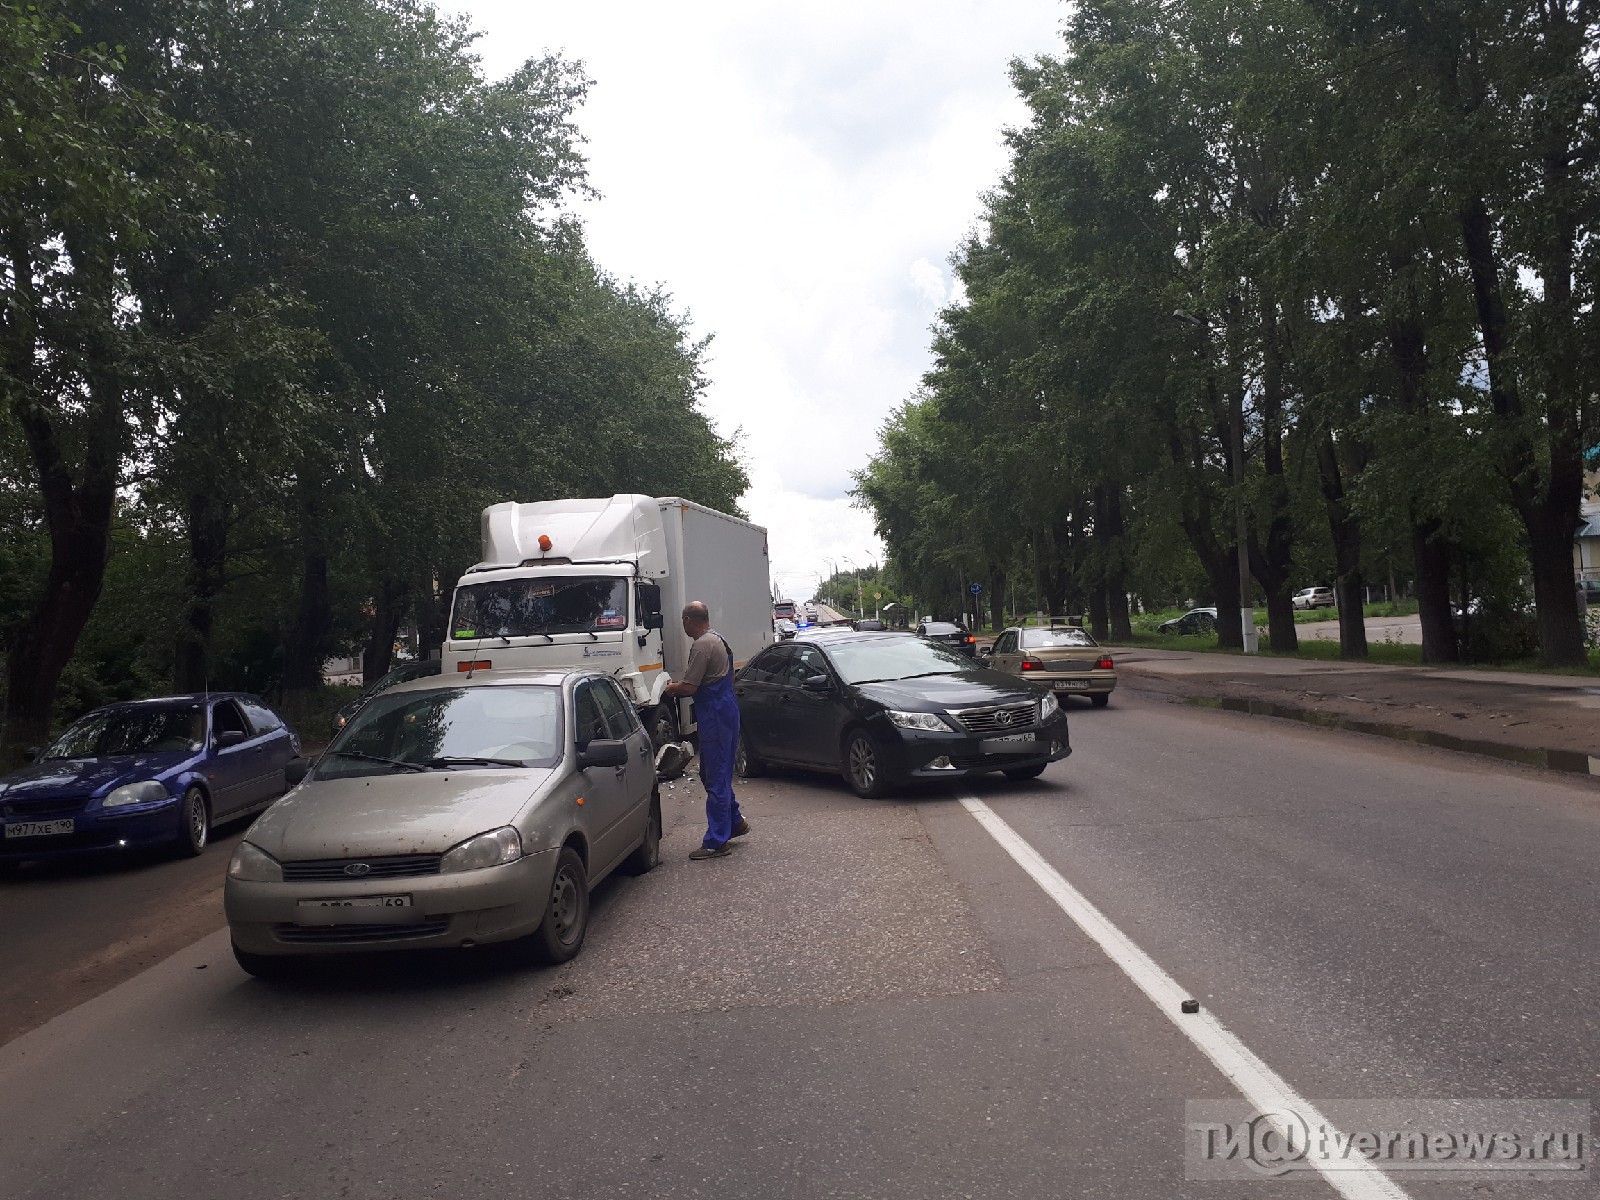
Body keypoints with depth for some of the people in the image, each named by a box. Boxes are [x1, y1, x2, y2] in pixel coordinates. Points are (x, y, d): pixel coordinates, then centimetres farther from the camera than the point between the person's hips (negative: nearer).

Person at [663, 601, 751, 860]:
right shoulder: (717, 639, 15)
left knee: (716, 779, -5)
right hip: (724, 710, 10)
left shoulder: (702, 645, -18)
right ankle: (735, 822, 29)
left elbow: (689, 687, -19)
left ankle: (716, 841, 1)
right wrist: (679, 684, 20)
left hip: (715, 715, -10)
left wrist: (671, 688, 0)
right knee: (714, 773, 20)